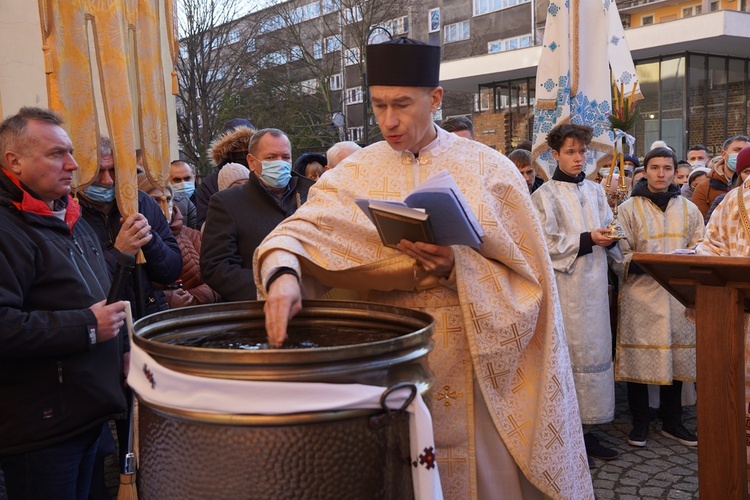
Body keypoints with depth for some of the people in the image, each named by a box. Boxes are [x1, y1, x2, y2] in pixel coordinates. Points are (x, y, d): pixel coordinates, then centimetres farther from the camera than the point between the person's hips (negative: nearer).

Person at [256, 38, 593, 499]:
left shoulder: (489, 170, -4)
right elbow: (298, 232, -13)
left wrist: (457, 267, -22)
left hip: (472, 363, -1)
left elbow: (526, 276, -5)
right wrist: (283, 273, -35)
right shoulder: (357, 174, 0)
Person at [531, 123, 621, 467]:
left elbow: (608, 232, 17)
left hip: (594, 283, 5)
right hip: (564, 285, -5)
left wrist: (609, 238, -6)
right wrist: (588, 239, -15)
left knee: (595, 350, 6)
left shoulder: (595, 191, 15)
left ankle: (585, 429, 16)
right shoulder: (545, 195, -2)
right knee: (567, 354, -4)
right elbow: (547, 244, -9)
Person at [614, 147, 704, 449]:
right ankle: (640, 422, 14)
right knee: (639, 358, 0)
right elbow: (618, 256, -3)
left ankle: (672, 422, 22)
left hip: (679, 295, 3)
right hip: (640, 296, -3)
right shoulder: (629, 209, 3)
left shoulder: (689, 210, 13)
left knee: (677, 358, 8)